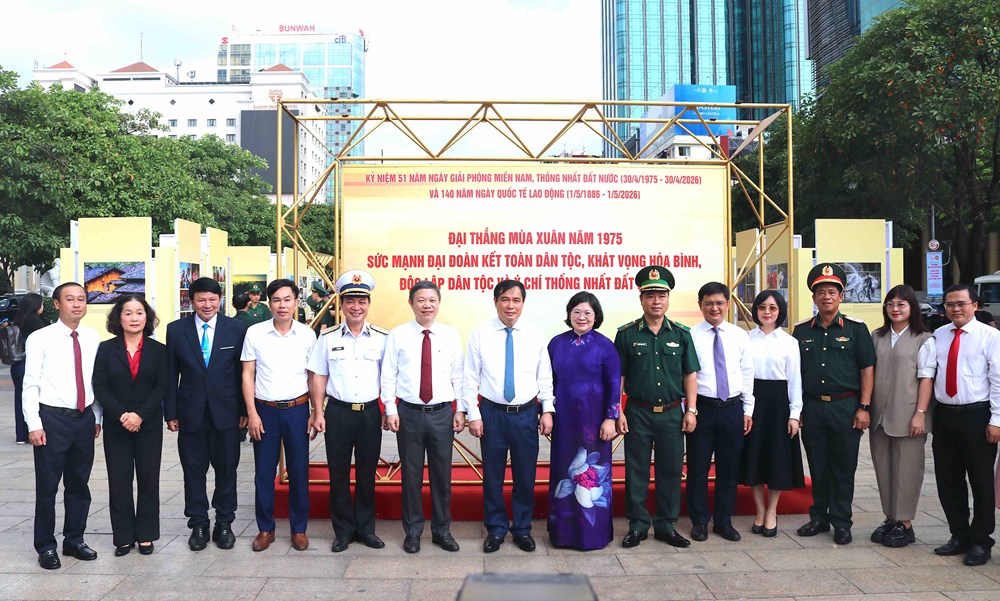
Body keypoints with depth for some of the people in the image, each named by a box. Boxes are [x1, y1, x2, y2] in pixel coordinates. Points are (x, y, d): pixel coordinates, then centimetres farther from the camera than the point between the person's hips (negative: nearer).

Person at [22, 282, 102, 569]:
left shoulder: (93, 338, 4)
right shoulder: (40, 338, -7)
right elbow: (30, 384, -7)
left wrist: (98, 417, 9)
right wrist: (34, 424, -12)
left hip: (85, 418, 4)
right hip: (53, 418, -4)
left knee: (79, 484, 14)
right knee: (47, 486, 5)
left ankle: (74, 540, 29)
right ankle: (46, 546, 22)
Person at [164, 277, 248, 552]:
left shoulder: (237, 329, -1)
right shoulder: (176, 330, 2)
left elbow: (243, 372, 2)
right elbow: (171, 375, 4)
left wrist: (245, 410, 0)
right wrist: (171, 413, 0)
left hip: (226, 413, 0)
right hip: (191, 413, 1)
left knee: (226, 470, 8)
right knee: (194, 471, 9)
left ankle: (224, 524, 23)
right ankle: (198, 525, 23)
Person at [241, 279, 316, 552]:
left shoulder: (307, 334, -1)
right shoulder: (255, 333, -2)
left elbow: (313, 377, 4)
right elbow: (248, 375, 1)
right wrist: (252, 413, -4)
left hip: (297, 410, 0)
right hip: (265, 410, 0)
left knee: (299, 471, 7)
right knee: (264, 473, 8)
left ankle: (299, 529, 21)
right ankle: (265, 529, 24)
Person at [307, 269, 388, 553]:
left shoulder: (382, 338, 0)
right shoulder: (328, 337, 0)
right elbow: (318, 377, 3)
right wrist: (318, 413, -1)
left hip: (370, 412, 0)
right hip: (337, 412, 0)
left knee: (367, 473, 10)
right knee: (338, 474, 8)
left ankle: (365, 528, 25)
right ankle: (343, 530, 23)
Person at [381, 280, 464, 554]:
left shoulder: (452, 336, 2)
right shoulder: (398, 335, -1)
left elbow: (459, 376, 5)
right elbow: (388, 375, 1)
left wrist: (460, 411, 3)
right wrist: (391, 410, -4)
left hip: (442, 413, 1)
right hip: (409, 413, -1)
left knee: (442, 474, 10)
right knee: (411, 474, 9)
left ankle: (442, 530, 26)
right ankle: (412, 531, 25)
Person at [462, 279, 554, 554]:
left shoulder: (535, 336, 3)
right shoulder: (480, 334, -3)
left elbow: (545, 377, 7)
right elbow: (470, 377, -2)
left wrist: (547, 410, 1)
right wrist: (473, 414, -5)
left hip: (526, 414, 1)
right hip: (492, 413, -1)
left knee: (525, 475, 9)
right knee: (492, 475, 8)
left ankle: (522, 529, 27)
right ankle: (496, 529, 26)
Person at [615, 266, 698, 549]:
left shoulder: (681, 334, 5)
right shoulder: (626, 334, -1)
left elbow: (690, 375, 7)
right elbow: (618, 377, 0)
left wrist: (691, 410, 1)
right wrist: (618, 413, -5)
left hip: (672, 413, 2)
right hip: (638, 413, -2)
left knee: (671, 470, 9)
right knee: (636, 471, 5)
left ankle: (666, 525, 23)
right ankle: (637, 525, 18)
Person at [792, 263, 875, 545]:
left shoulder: (856, 328, 0)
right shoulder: (801, 331, 8)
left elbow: (867, 369, -1)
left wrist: (864, 408, -7)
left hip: (846, 407, -2)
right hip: (811, 406, 2)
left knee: (844, 467, 4)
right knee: (817, 466, 10)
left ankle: (841, 522, 16)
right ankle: (819, 517, 22)